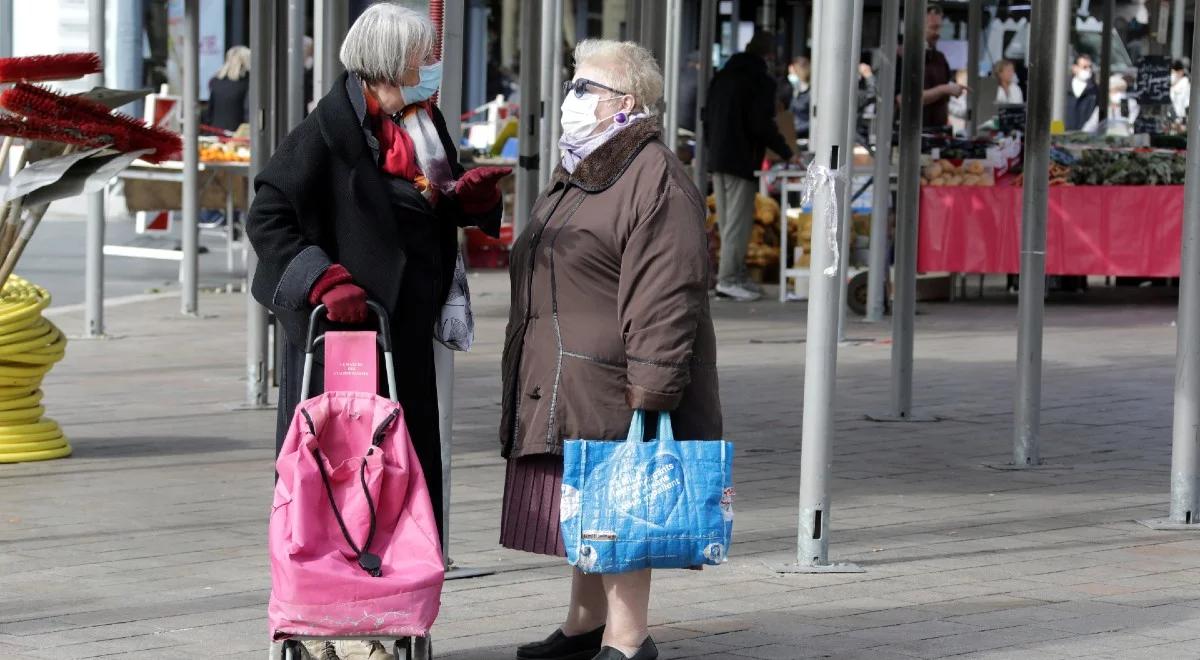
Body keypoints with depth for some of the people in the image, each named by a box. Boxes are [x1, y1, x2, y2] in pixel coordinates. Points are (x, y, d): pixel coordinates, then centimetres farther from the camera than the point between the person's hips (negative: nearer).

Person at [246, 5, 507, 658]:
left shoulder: (424, 123, 10)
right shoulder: (332, 129, -14)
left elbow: (437, 208, 21)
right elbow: (267, 215, -14)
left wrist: (474, 195, -1)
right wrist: (323, 280, -22)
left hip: (404, 327, 8)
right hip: (340, 329, -8)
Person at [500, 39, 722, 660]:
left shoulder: (655, 180, -14)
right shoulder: (574, 177, 19)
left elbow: (666, 299, -21)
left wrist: (649, 392, -25)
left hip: (613, 387, -10)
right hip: (565, 388, 10)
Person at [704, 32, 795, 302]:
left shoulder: (723, 76, 13)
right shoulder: (761, 81, -11)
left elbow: (708, 116, 16)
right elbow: (762, 125, -17)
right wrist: (787, 152, -7)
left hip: (717, 158, 8)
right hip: (742, 159, -8)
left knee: (727, 219, 13)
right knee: (738, 220, -5)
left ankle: (737, 274, 19)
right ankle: (728, 279, -7)